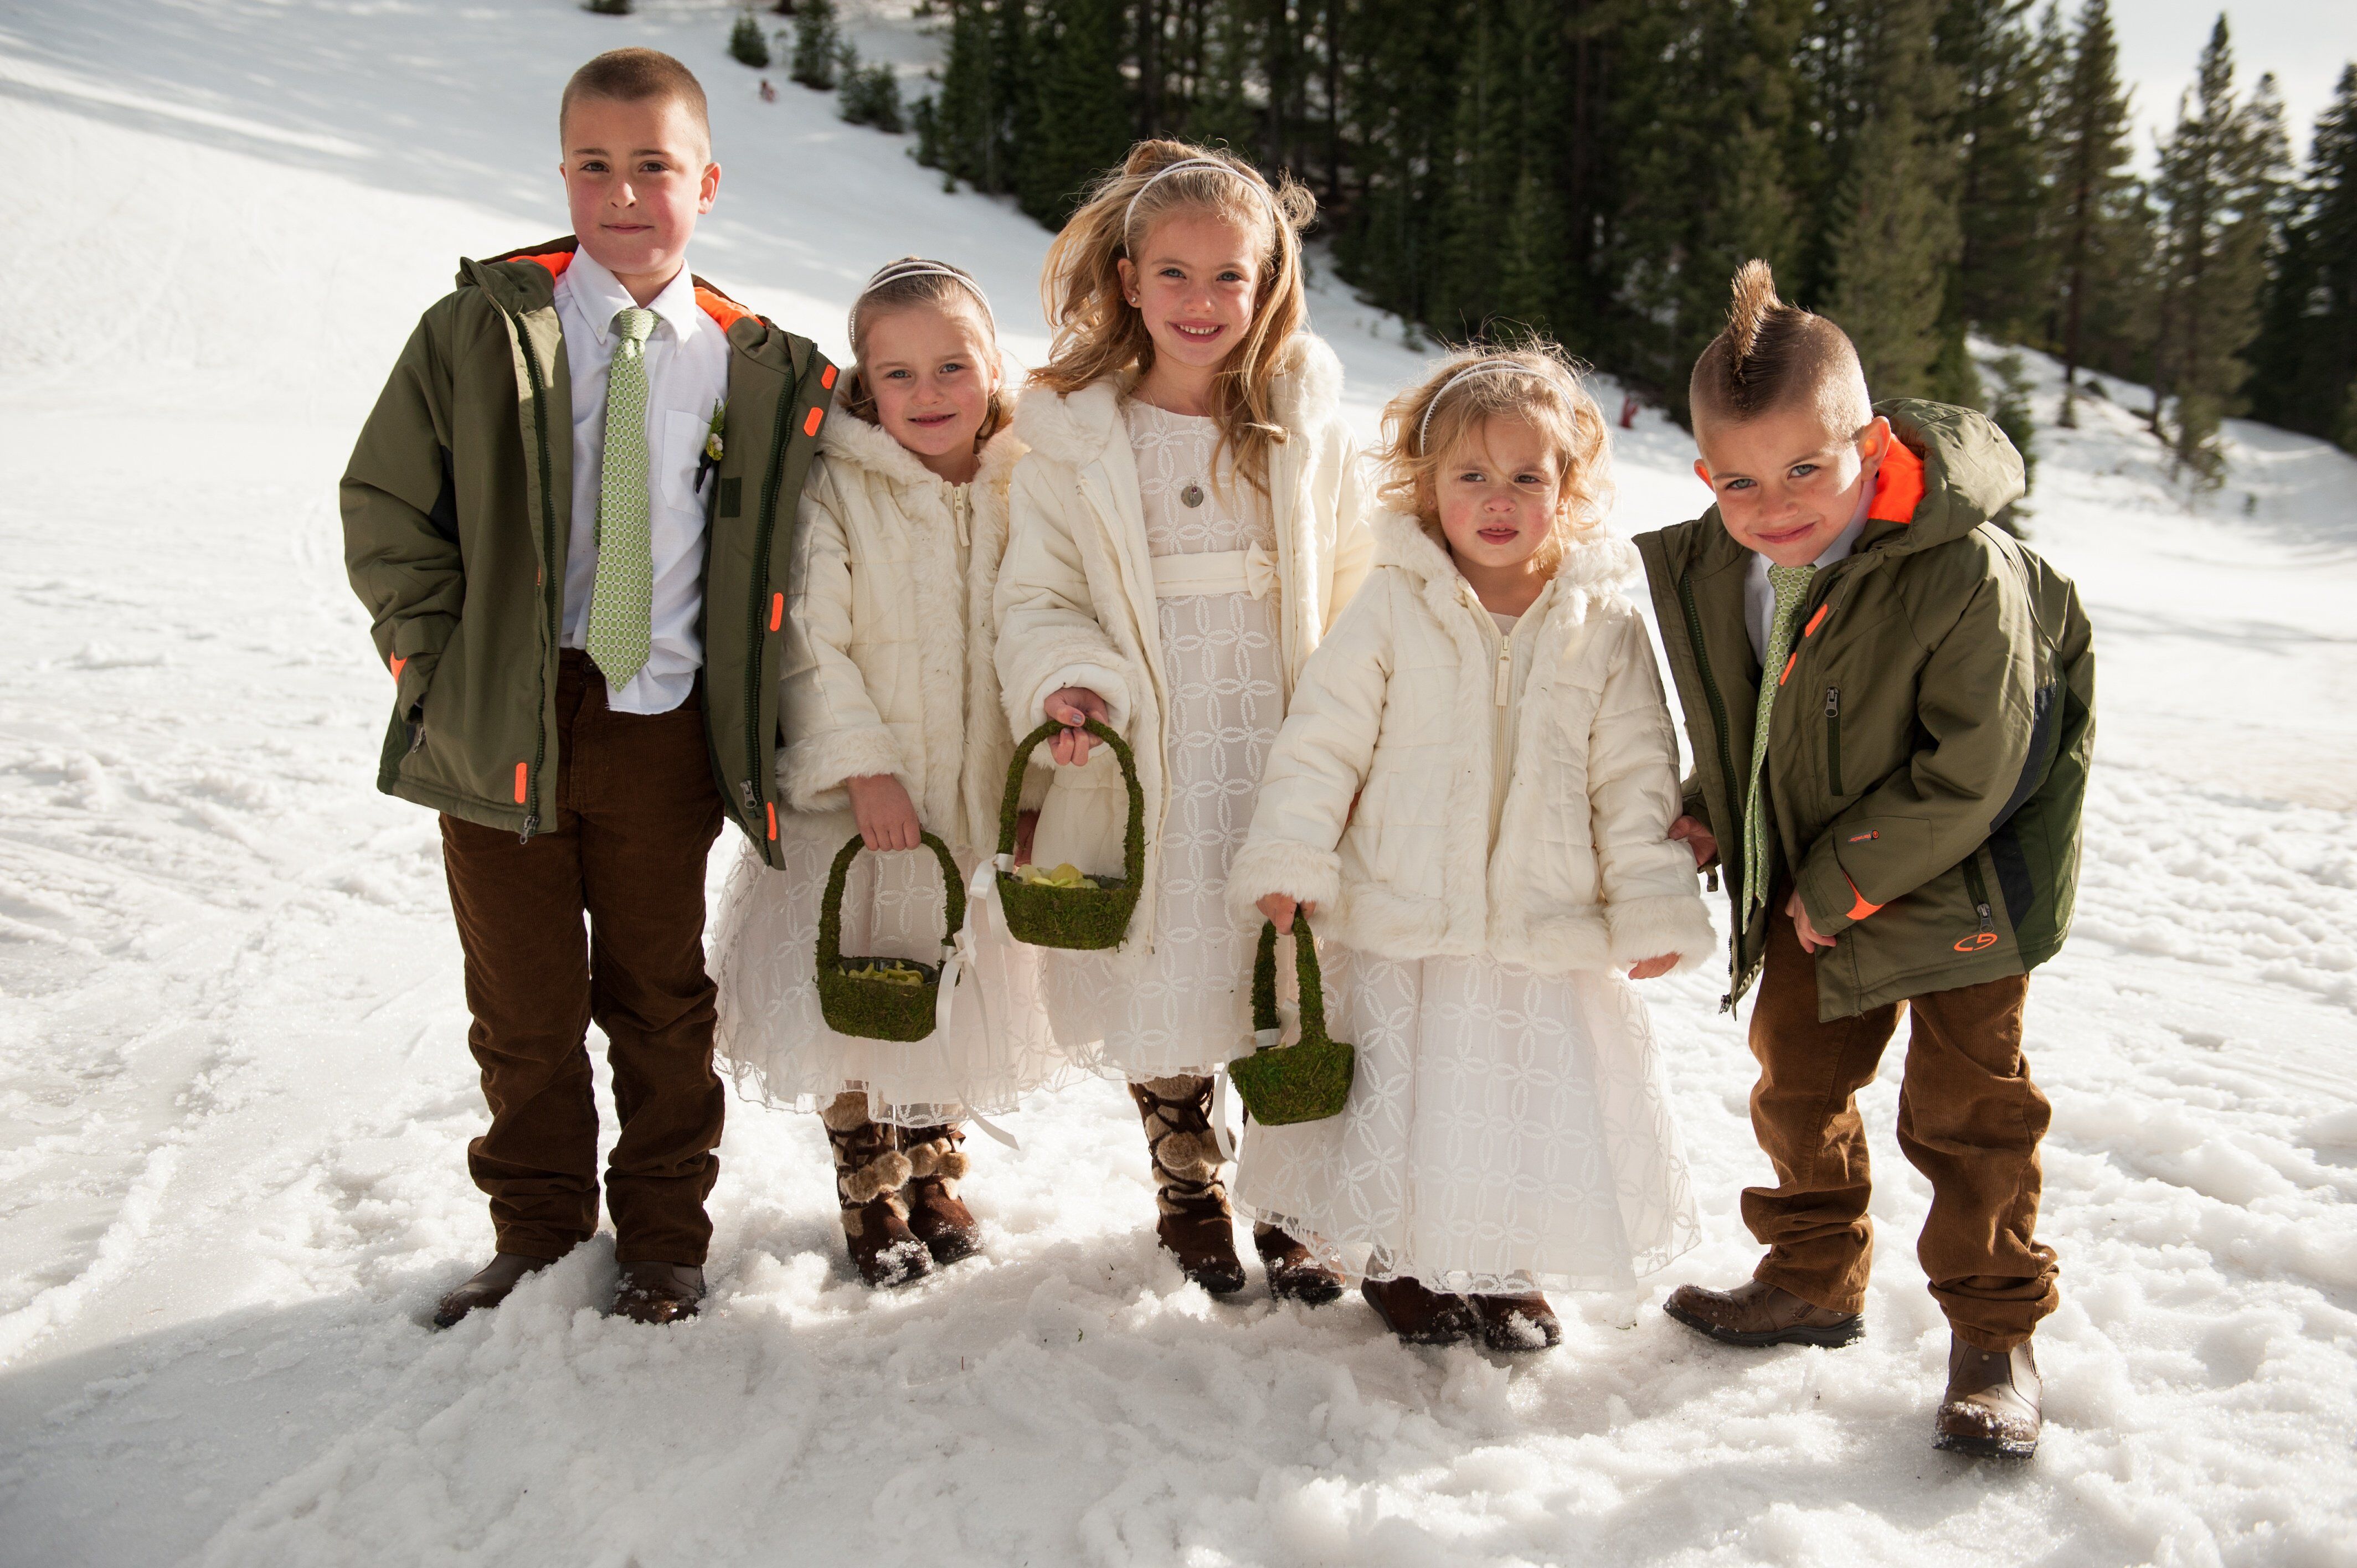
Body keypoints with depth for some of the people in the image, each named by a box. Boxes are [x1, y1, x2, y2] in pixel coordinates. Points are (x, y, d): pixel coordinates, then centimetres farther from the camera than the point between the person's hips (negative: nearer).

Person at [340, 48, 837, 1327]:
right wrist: (439, 661, -6)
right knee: (524, 1004, 11)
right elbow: (383, 506, 2)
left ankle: (662, 1240, 29)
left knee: (658, 997, 11)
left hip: (662, 729, 0)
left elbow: (784, 559, 9)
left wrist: (749, 716, 0)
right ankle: (535, 1237, 30)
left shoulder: (761, 373, 1)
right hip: (498, 729, 0)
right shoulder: (478, 330, 0)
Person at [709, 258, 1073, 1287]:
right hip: (857, 806, -3)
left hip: (978, 798, 3)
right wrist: (862, 765, -19)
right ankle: (872, 1201, 27)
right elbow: (808, 644, -13)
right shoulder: (833, 489, -9)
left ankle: (935, 1181, 36)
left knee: (955, 1000, 15)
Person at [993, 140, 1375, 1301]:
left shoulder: (1308, 423, 4)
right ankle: (1188, 1195, 34)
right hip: (1144, 768, 0)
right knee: (1163, 990, 11)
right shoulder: (1070, 433, 1)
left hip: (1285, 758, 1)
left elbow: (1356, 593, 7)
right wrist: (1064, 680, -17)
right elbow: (1037, 592, 2)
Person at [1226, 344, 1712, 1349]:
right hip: (1399, 928, -1)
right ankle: (1397, 1261, 32)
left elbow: (1635, 774, 3)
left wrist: (1652, 905, 0)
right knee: (1400, 1104, 7)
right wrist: (1288, 858, -10)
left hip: (1550, 938, 1)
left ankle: (1508, 1270, 34)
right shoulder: (1392, 606, -5)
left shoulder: (1604, 623, -1)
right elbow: (1324, 737, -3)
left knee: (1547, 1111, 9)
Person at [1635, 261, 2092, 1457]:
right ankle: (1814, 1280, 36)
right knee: (1797, 1078, 16)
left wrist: (1841, 886, -20)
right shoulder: (1707, 573, -10)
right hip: (1805, 887, 6)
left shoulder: (1967, 579, -30)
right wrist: (1710, 812, -5)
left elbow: (1970, 775, -25)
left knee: (1968, 1106, 3)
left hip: (1956, 880, -6)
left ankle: (1994, 1328, 20)